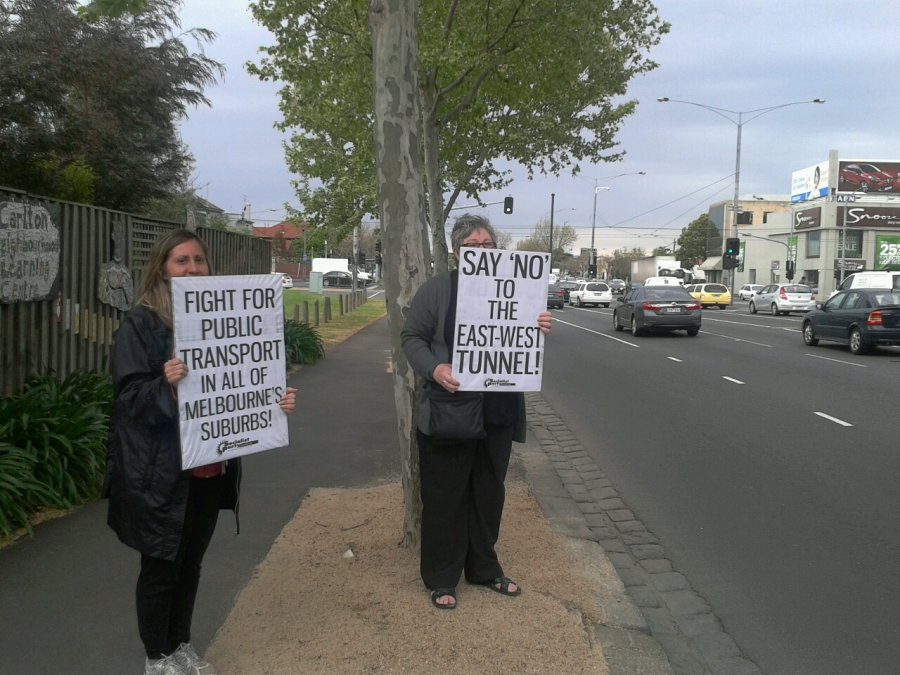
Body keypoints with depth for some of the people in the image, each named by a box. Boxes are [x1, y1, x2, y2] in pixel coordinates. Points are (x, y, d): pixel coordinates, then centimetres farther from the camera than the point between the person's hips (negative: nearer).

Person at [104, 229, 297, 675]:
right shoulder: (141, 323, -10)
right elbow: (128, 394, -15)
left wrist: (275, 400, -7)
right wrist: (166, 385, -34)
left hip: (210, 466, 5)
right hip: (159, 471, -5)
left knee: (190, 561, 18)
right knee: (160, 565, 7)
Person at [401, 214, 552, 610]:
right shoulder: (437, 289, -4)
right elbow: (411, 336, -5)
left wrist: (539, 330, -6)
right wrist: (434, 368, -23)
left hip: (497, 413, 5)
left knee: (489, 492, 16)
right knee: (445, 496, 5)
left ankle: (484, 568, 33)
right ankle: (441, 578, 20)